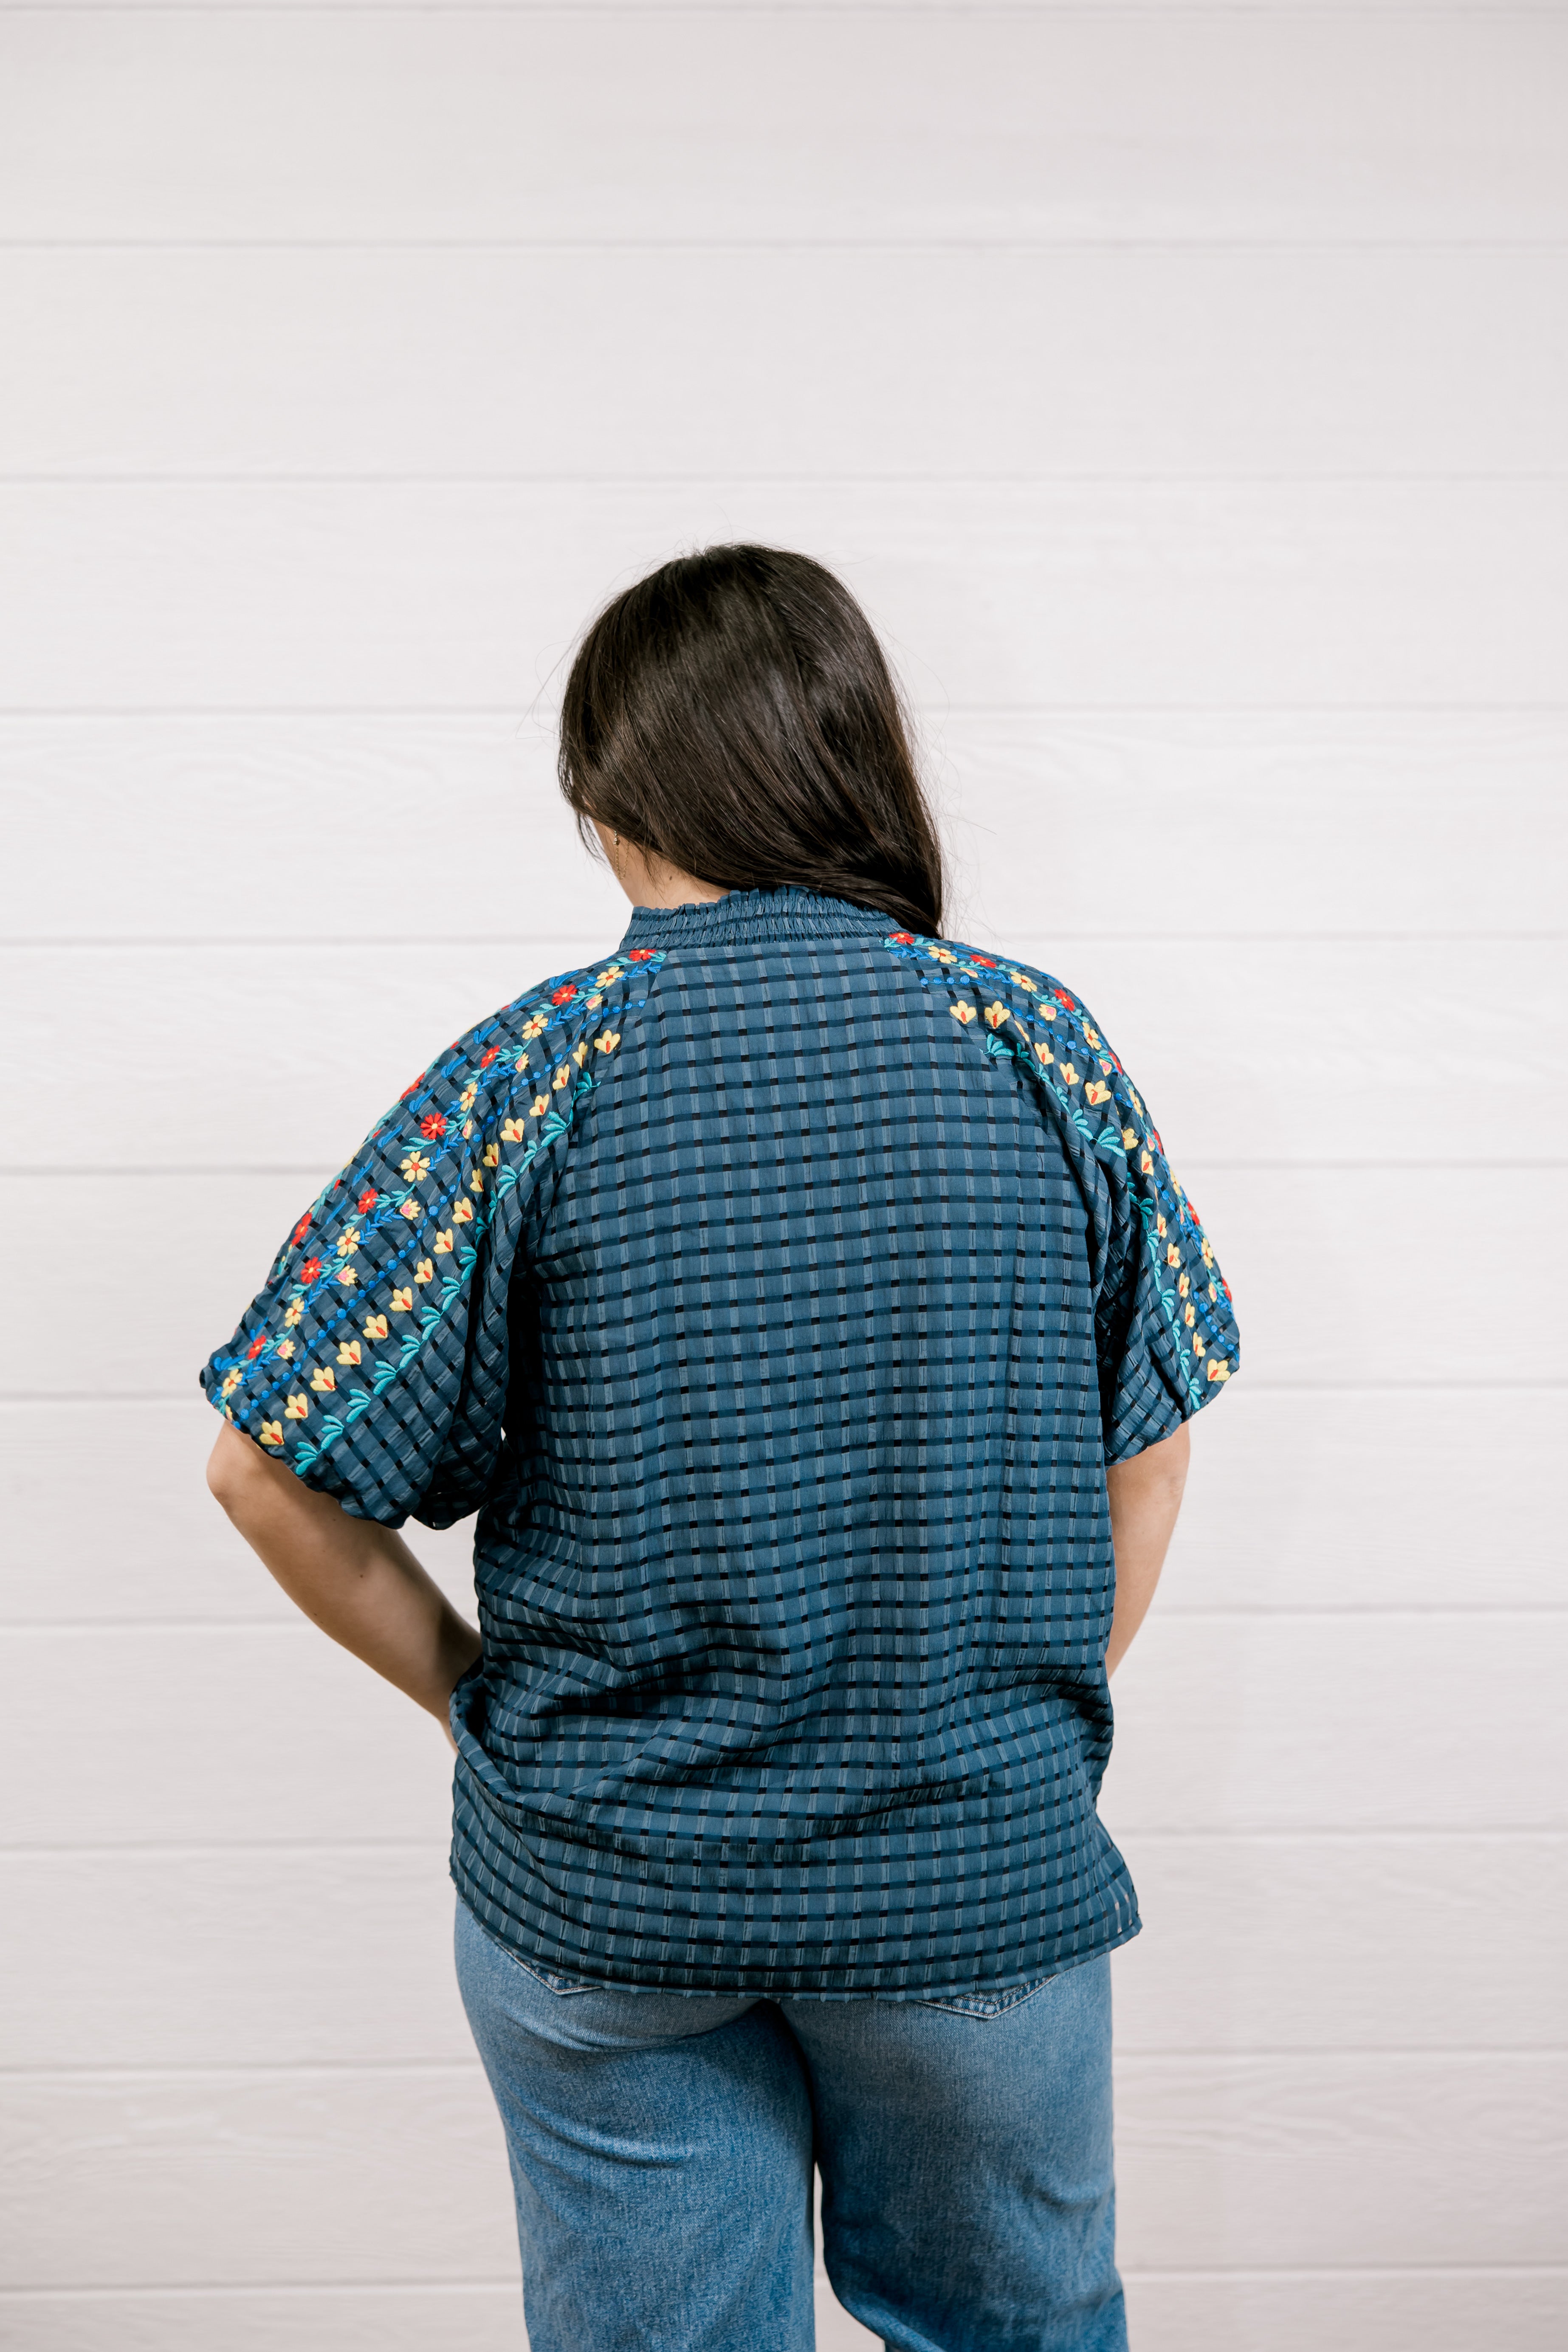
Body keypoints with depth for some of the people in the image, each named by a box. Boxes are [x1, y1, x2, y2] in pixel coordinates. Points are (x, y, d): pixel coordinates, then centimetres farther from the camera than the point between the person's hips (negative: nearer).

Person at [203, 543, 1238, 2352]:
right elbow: (1144, 1456, -1)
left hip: (603, 1883, -1)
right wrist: (1034, 1722, 11)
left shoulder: (526, 1077, -14)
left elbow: (275, 1474, -11)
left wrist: (475, 1694, 4)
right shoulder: (1041, 1044, -8)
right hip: (987, 1872, 2)